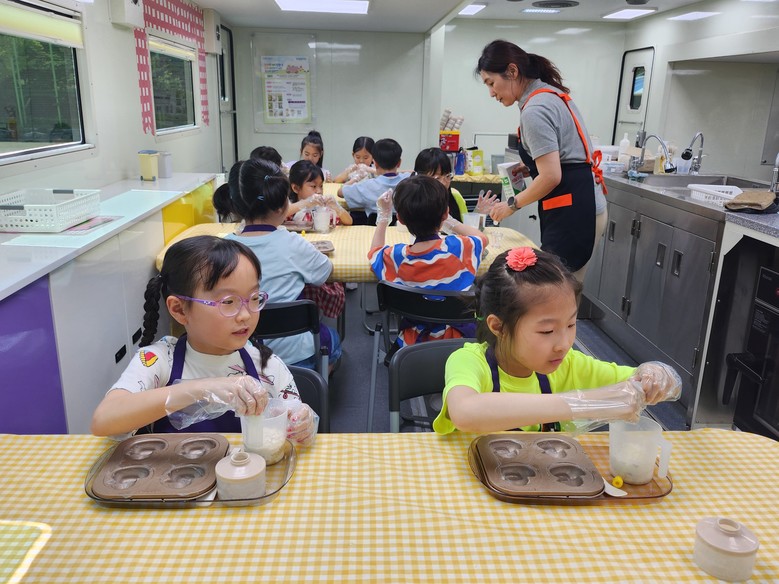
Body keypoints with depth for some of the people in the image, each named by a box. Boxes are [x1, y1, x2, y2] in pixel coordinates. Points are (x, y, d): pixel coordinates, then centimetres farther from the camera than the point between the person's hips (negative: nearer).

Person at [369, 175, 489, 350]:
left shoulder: (395, 256, -19)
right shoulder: (459, 248, -22)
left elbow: (374, 252, 8)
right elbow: (482, 237, 5)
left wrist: (384, 216, 13)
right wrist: (450, 222, 15)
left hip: (413, 344, 1)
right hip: (459, 341, -1)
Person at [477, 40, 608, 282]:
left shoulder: (534, 110, -17)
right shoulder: (552, 94, 14)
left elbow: (551, 177, -22)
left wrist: (512, 204, -9)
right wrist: (529, 167, 15)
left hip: (571, 212, -10)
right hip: (584, 204, 10)